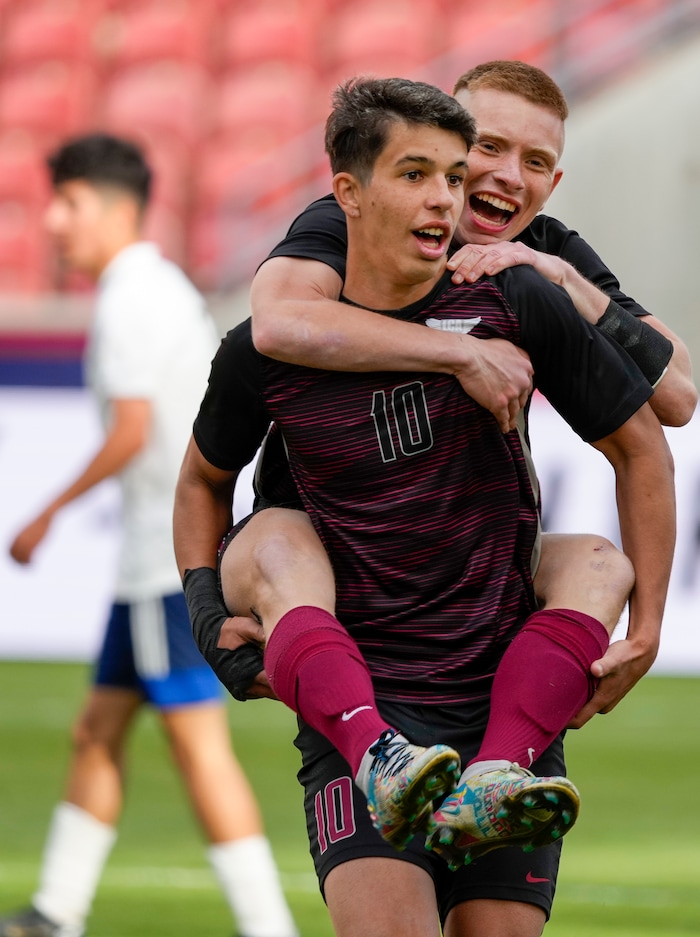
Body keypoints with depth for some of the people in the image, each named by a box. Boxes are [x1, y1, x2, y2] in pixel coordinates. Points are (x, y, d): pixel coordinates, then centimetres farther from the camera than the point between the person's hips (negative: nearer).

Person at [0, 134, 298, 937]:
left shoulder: (128, 300, -12)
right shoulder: (167, 287, 17)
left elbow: (132, 429, -20)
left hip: (174, 556, -10)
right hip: (156, 559, 10)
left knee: (198, 744, -9)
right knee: (96, 733, 13)